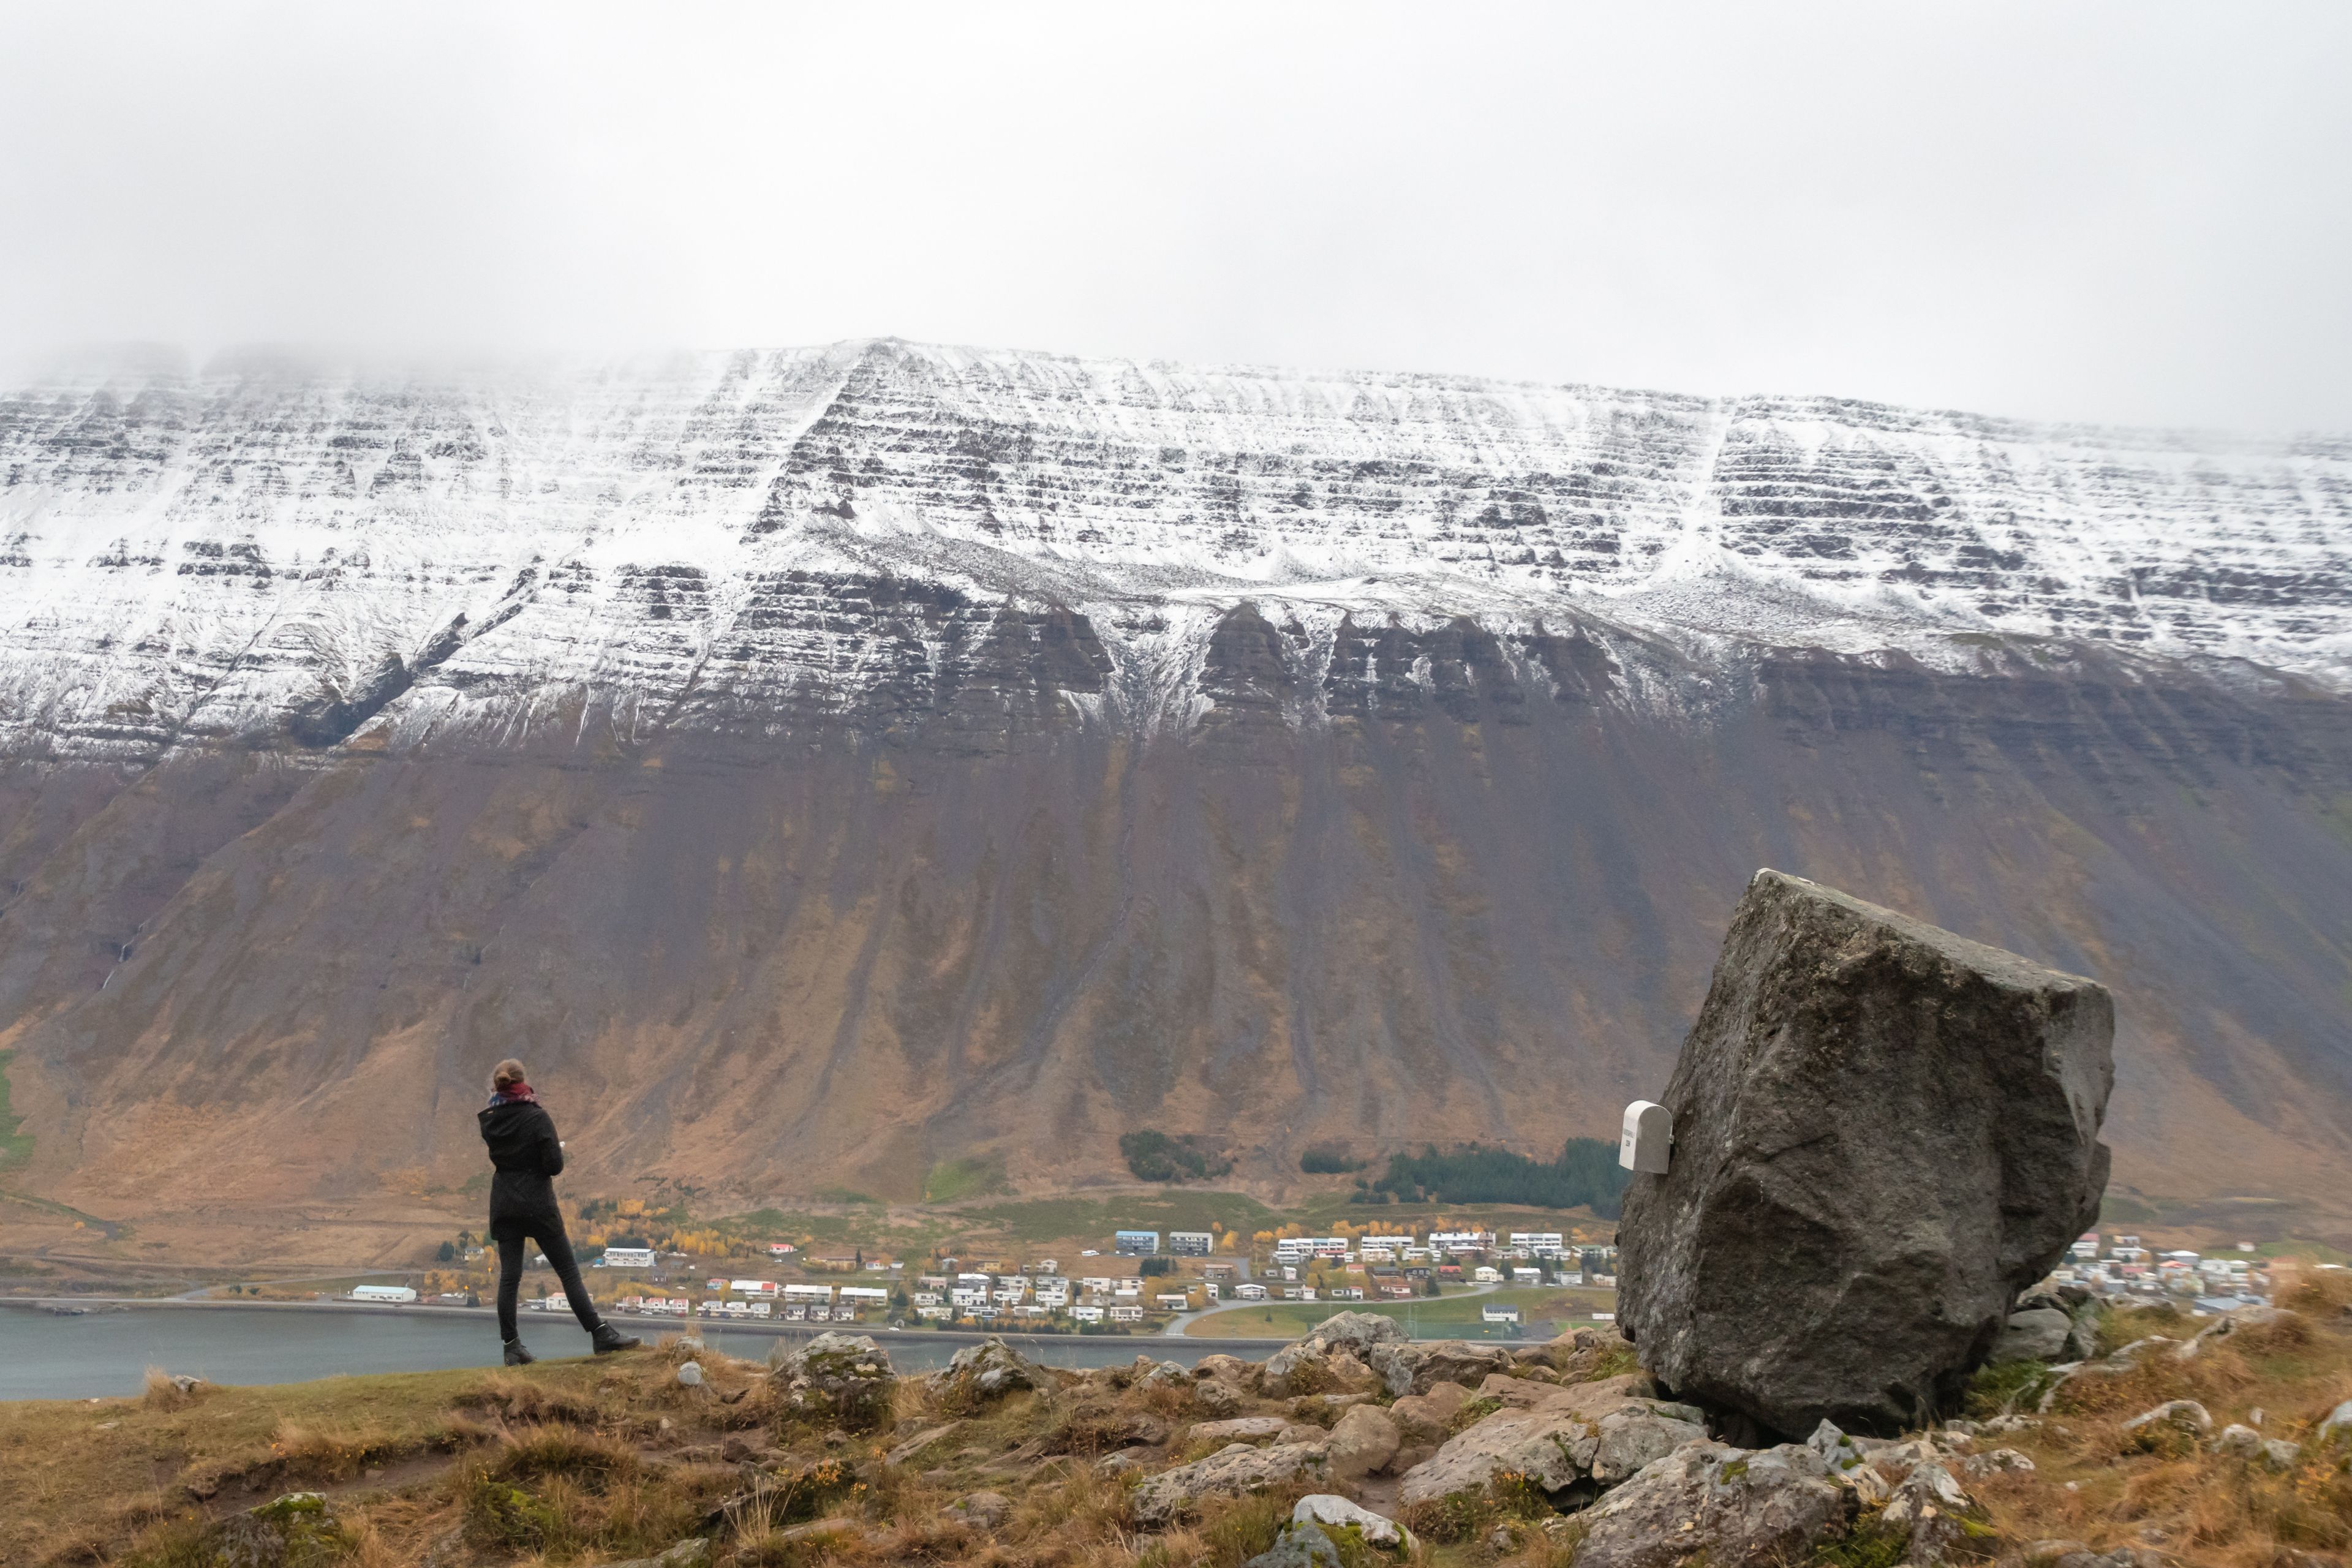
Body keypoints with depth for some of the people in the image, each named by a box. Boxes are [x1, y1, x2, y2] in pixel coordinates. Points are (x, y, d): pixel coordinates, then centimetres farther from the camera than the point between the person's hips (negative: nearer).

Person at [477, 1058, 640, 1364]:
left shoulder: (490, 1120, -1)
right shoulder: (538, 1117, -14)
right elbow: (555, 1166, -18)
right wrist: (557, 1150, 6)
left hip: (503, 1206, 4)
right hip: (537, 1204, -4)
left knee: (509, 1276, 7)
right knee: (569, 1272, 2)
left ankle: (512, 1347, 8)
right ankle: (601, 1335, 3)